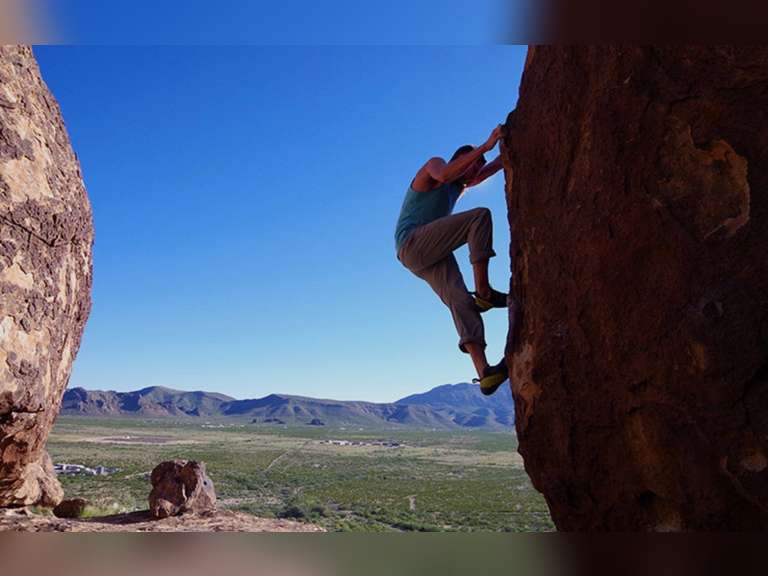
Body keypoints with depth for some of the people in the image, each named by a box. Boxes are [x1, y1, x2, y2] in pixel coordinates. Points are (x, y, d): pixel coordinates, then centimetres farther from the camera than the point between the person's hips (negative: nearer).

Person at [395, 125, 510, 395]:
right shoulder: (435, 163, 6)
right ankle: (483, 291, -24)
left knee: (460, 300, -13)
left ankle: (484, 373, -26)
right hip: (413, 243, -8)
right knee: (480, 216, -18)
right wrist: (485, 146, -21)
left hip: (431, 255, 8)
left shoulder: (460, 184, 31)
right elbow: (444, 175, -20)